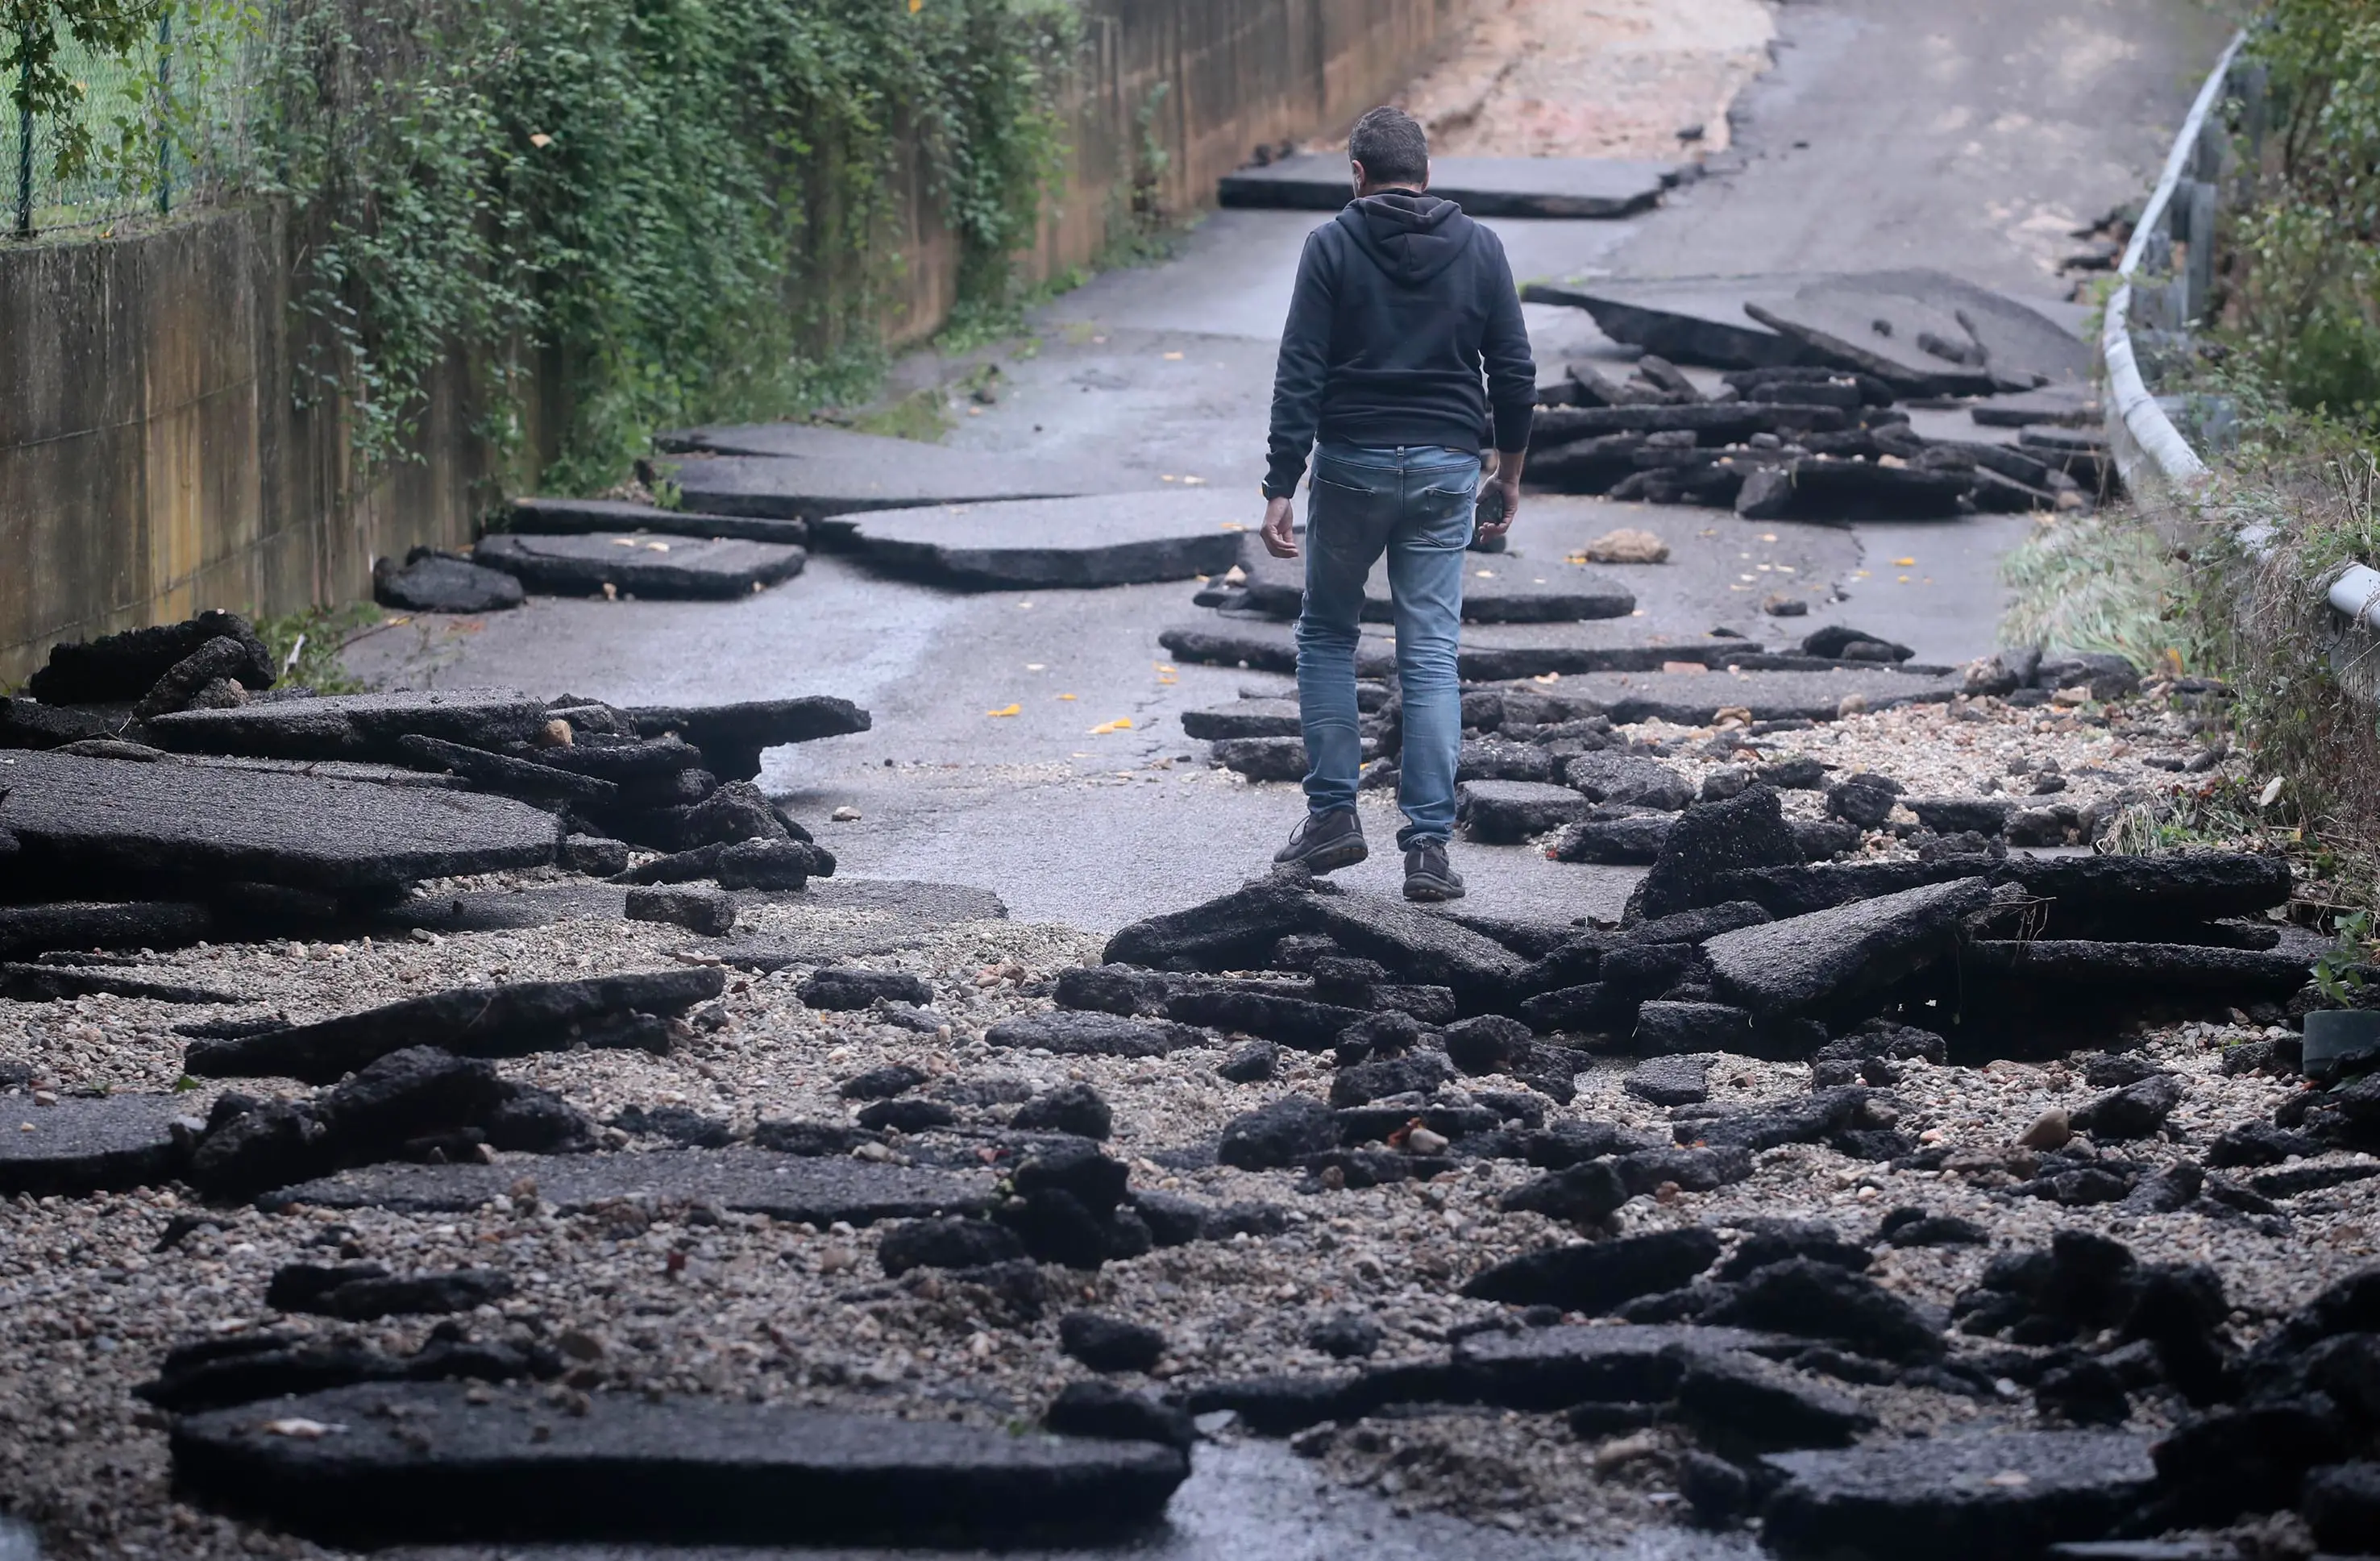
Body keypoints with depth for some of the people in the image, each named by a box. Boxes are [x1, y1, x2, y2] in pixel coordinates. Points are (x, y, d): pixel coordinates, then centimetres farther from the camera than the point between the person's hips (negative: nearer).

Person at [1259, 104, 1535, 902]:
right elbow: (1514, 373, 5)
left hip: (1352, 463, -2)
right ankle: (1429, 845, -2)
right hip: (1446, 468, 2)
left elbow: (1300, 376, -9)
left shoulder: (1333, 246, -4)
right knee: (1431, 657, 3)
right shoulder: (1480, 248, 4)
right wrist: (1509, 474, 16)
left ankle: (1333, 814, 10)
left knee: (1326, 633, 17)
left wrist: (1280, 489, -9)